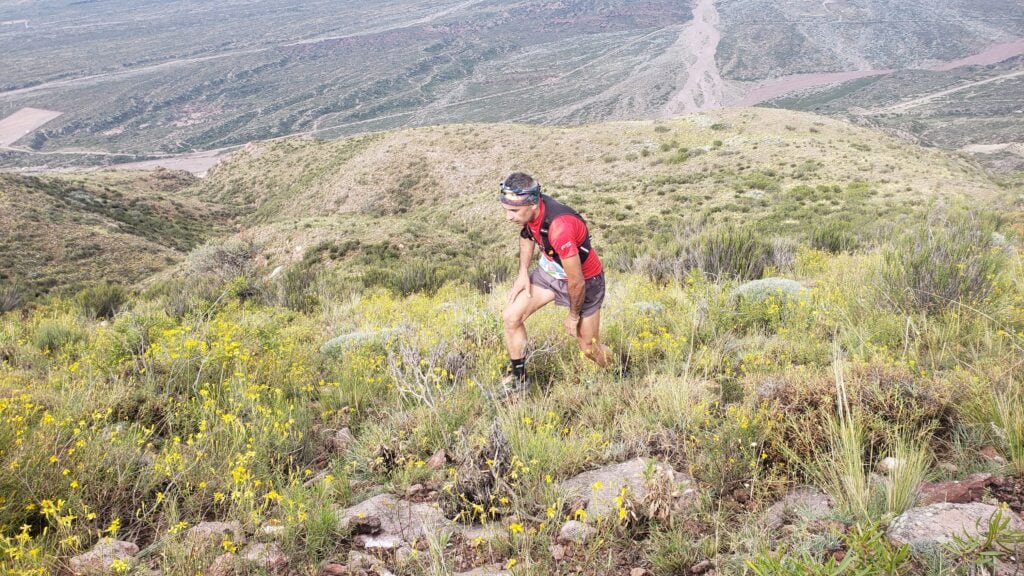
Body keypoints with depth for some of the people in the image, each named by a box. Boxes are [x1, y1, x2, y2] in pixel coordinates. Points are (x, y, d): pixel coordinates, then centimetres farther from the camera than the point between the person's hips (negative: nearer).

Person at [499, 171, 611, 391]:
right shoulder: (527, 209, -18)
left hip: (585, 280, -6)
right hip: (549, 271, 6)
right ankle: (518, 378, 10)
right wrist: (523, 272, -2)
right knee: (511, 316, -8)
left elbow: (577, 282, -31)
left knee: (589, 347, 8)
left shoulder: (559, 228, -42)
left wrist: (573, 316, -14)